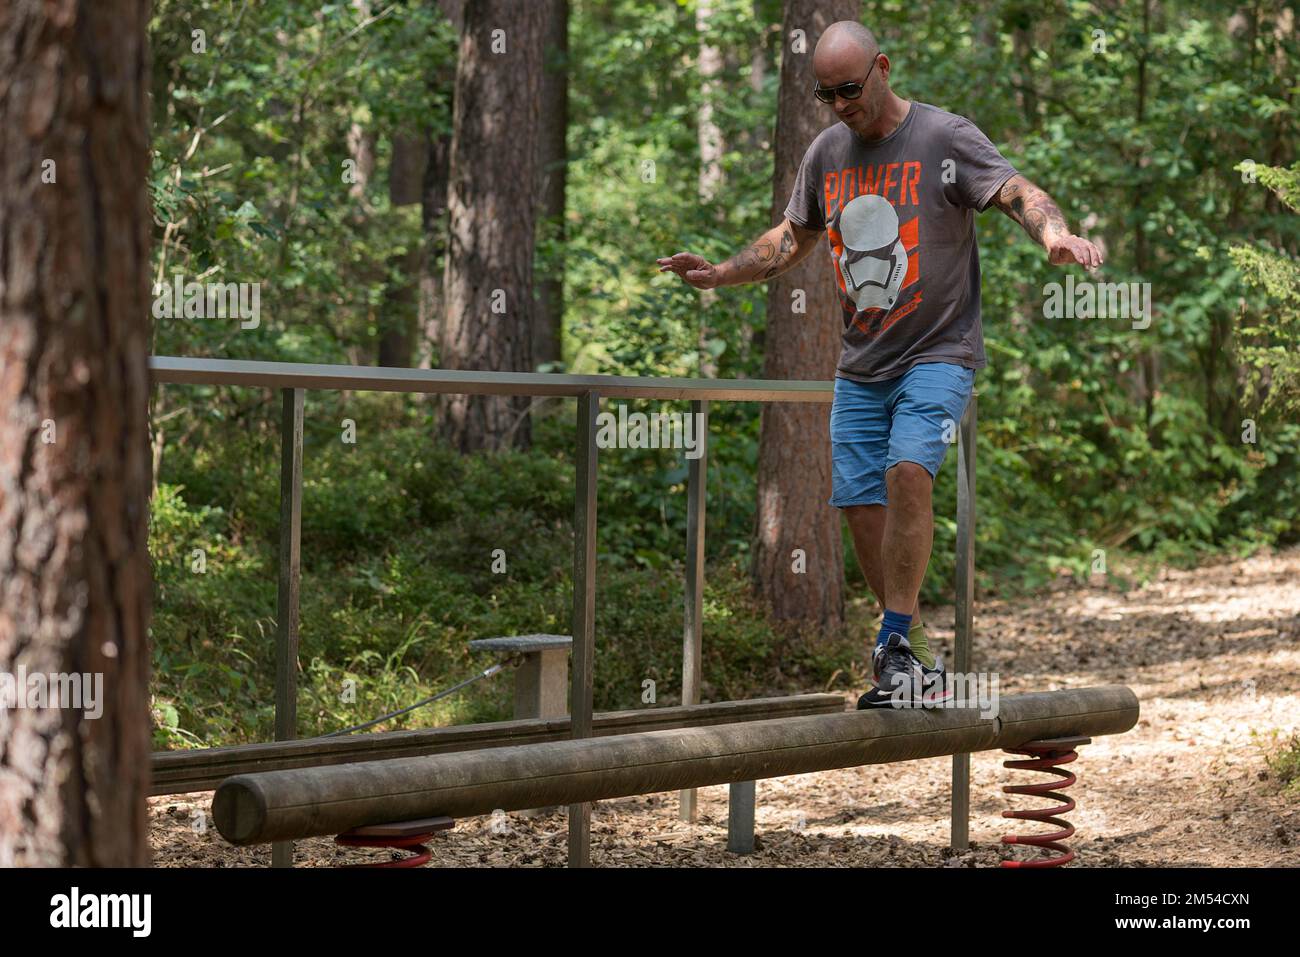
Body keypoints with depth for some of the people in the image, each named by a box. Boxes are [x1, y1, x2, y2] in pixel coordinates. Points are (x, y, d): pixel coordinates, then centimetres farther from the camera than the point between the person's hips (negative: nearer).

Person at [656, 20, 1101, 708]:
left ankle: (896, 642, -18)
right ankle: (915, 662, 14)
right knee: (861, 502, 2)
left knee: (907, 470, -26)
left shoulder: (945, 137, -7)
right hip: (860, 366, 6)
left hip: (939, 351, -6)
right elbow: (793, 238, 23)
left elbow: (1019, 193, -19)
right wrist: (722, 273, 10)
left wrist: (1053, 233, -41)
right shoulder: (826, 152, 10)